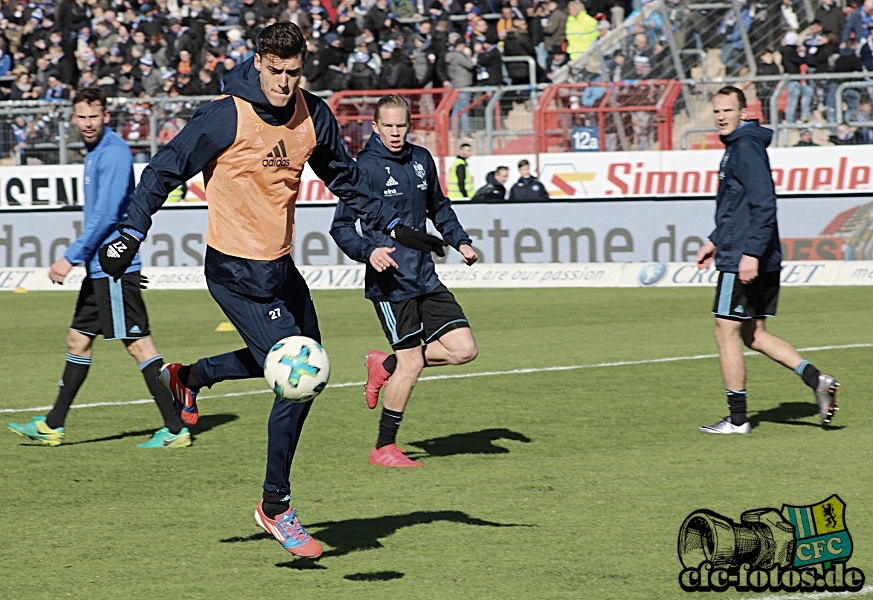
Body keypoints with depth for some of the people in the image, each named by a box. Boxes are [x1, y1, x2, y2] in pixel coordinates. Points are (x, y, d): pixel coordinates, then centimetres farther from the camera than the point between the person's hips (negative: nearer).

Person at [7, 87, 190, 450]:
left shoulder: (114, 153, -15)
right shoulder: (96, 152, 16)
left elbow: (106, 215, -21)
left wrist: (71, 257, -20)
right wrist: (78, 257, 25)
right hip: (100, 268, 10)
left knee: (138, 344, -9)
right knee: (78, 339, 14)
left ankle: (176, 430, -8)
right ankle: (53, 426, 21)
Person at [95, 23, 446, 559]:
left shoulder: (313, 116, 2)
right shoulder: (227, 117, -17)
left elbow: (345, 179, 17)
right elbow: (166, 169, -10)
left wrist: (394, 227, 13)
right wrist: (132, 233, -17)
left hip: (280, 267, 8)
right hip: (237, 272, -8)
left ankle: (190, 376, 40)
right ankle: (276, 508, 3)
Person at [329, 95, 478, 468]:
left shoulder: (421, 160, 9)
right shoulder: (366, 168, -10)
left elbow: (439, 208, 26)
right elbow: (341, 227, -11)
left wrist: (460, 240, 11)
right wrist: (368, 251, -29)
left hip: (426, 278, 7)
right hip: (390, 282, -7)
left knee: (463, 349, -1)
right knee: (412, 364, -7)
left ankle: (385, 366, 19)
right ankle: (384, 449, 8)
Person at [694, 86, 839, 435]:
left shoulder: (747, 148, -15)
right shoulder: (736, 146, 16)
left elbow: (763, 204, -22)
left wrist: (751, 252, -26)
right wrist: (716, 241, 29)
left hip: (742, 261, -10)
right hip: (759, 260, 10)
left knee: (726, 333, -2)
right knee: (753, 335, 14)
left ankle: (737, 419, 4)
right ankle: (817, 380, 6)